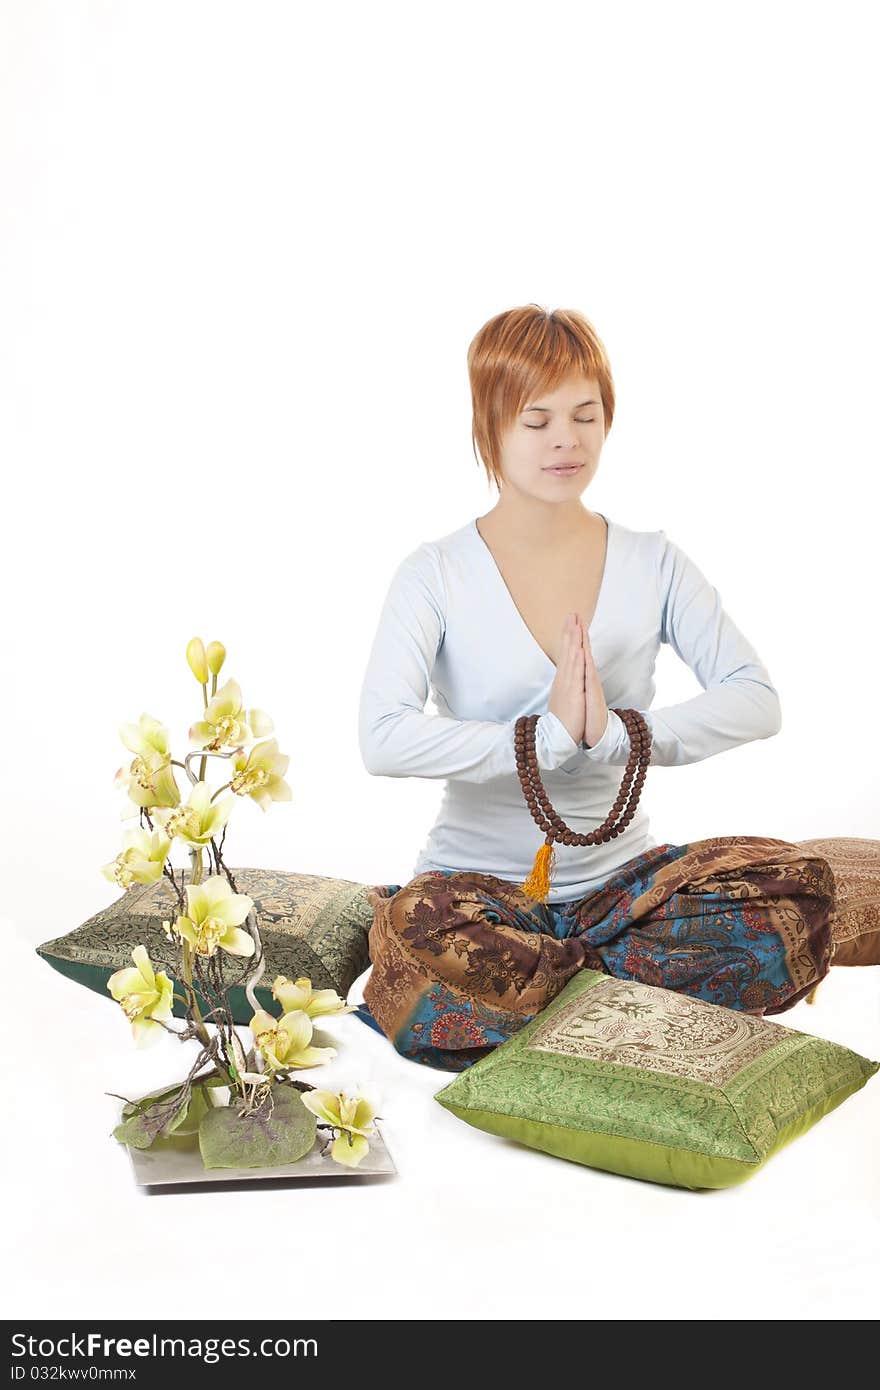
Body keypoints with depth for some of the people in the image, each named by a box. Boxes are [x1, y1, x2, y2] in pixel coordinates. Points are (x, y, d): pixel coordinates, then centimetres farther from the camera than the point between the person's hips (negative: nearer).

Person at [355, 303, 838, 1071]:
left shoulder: (651, 562, 4)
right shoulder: (436, 574, -4)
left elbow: (756, 698, -7)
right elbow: (383, 739, -19)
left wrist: (617, 734, -21)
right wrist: (547, 735, -22)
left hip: (619, 873, 3)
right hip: (480, 882, -3)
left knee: (796, 883, -23)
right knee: (420, 935, -38)